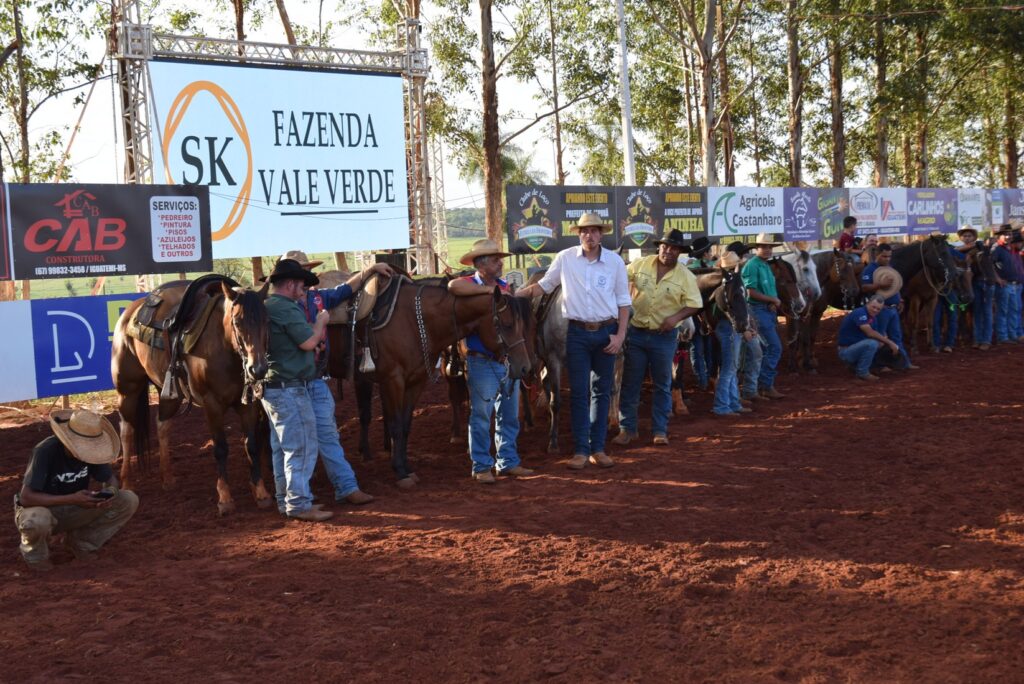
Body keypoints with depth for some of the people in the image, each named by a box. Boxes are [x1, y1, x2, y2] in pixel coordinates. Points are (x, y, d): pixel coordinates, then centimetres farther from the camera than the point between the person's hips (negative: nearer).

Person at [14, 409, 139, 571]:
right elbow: (26, 498, -31)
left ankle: (80, 542, 4)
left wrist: (111, 491, -27)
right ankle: (35, 554, -5)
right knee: (36, 521, -42)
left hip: (73, 511, 5)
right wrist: (72, 499, -39)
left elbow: (110, 479, -2)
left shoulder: (90, 448, -13)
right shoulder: (46, 451, -28)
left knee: (129, 500, -13)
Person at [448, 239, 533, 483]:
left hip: (509, 361, 6)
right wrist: (488, 289, -27)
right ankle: (482, 467, 10)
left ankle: (508, 462, 24)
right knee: (481, 417, 1)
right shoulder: (470, 285, -7)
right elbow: (453, 286, -32)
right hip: (483, 363, -6)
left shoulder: (504, 286, 11)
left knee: (509, 416, 13)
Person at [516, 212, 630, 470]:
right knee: (578, 392, 0)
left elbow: (623, 301, 3)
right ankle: (581, 449, 7)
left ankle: (598, 448, 16)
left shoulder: (614, 261, -2)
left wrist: (620, 335, -5)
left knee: (602, 391, 8)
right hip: (577, 333, -1)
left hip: (606, 333, 1)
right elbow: (543, 285, 9)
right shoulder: (565, 258, -2)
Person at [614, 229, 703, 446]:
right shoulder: (641, 265, -2)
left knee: (662, 385, 8)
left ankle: (660, 430, 17)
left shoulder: (686, 276, -5)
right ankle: (627, 428, 14)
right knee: (630, 382, 5)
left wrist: (677, 317, -21)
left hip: (664, 336, -1)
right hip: (636, 332, 1)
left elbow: (694, 304, -5)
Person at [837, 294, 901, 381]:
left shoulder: (873, 317, 8)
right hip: (846, 352, -9)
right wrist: (889, 342, -21)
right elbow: (870, 333, -29)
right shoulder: (859, 313, -21)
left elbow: (876, 335, 4)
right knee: (871, 343, -33)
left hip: (857, 349, 9)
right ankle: (862, 372, -15)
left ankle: (856, 366, 14)